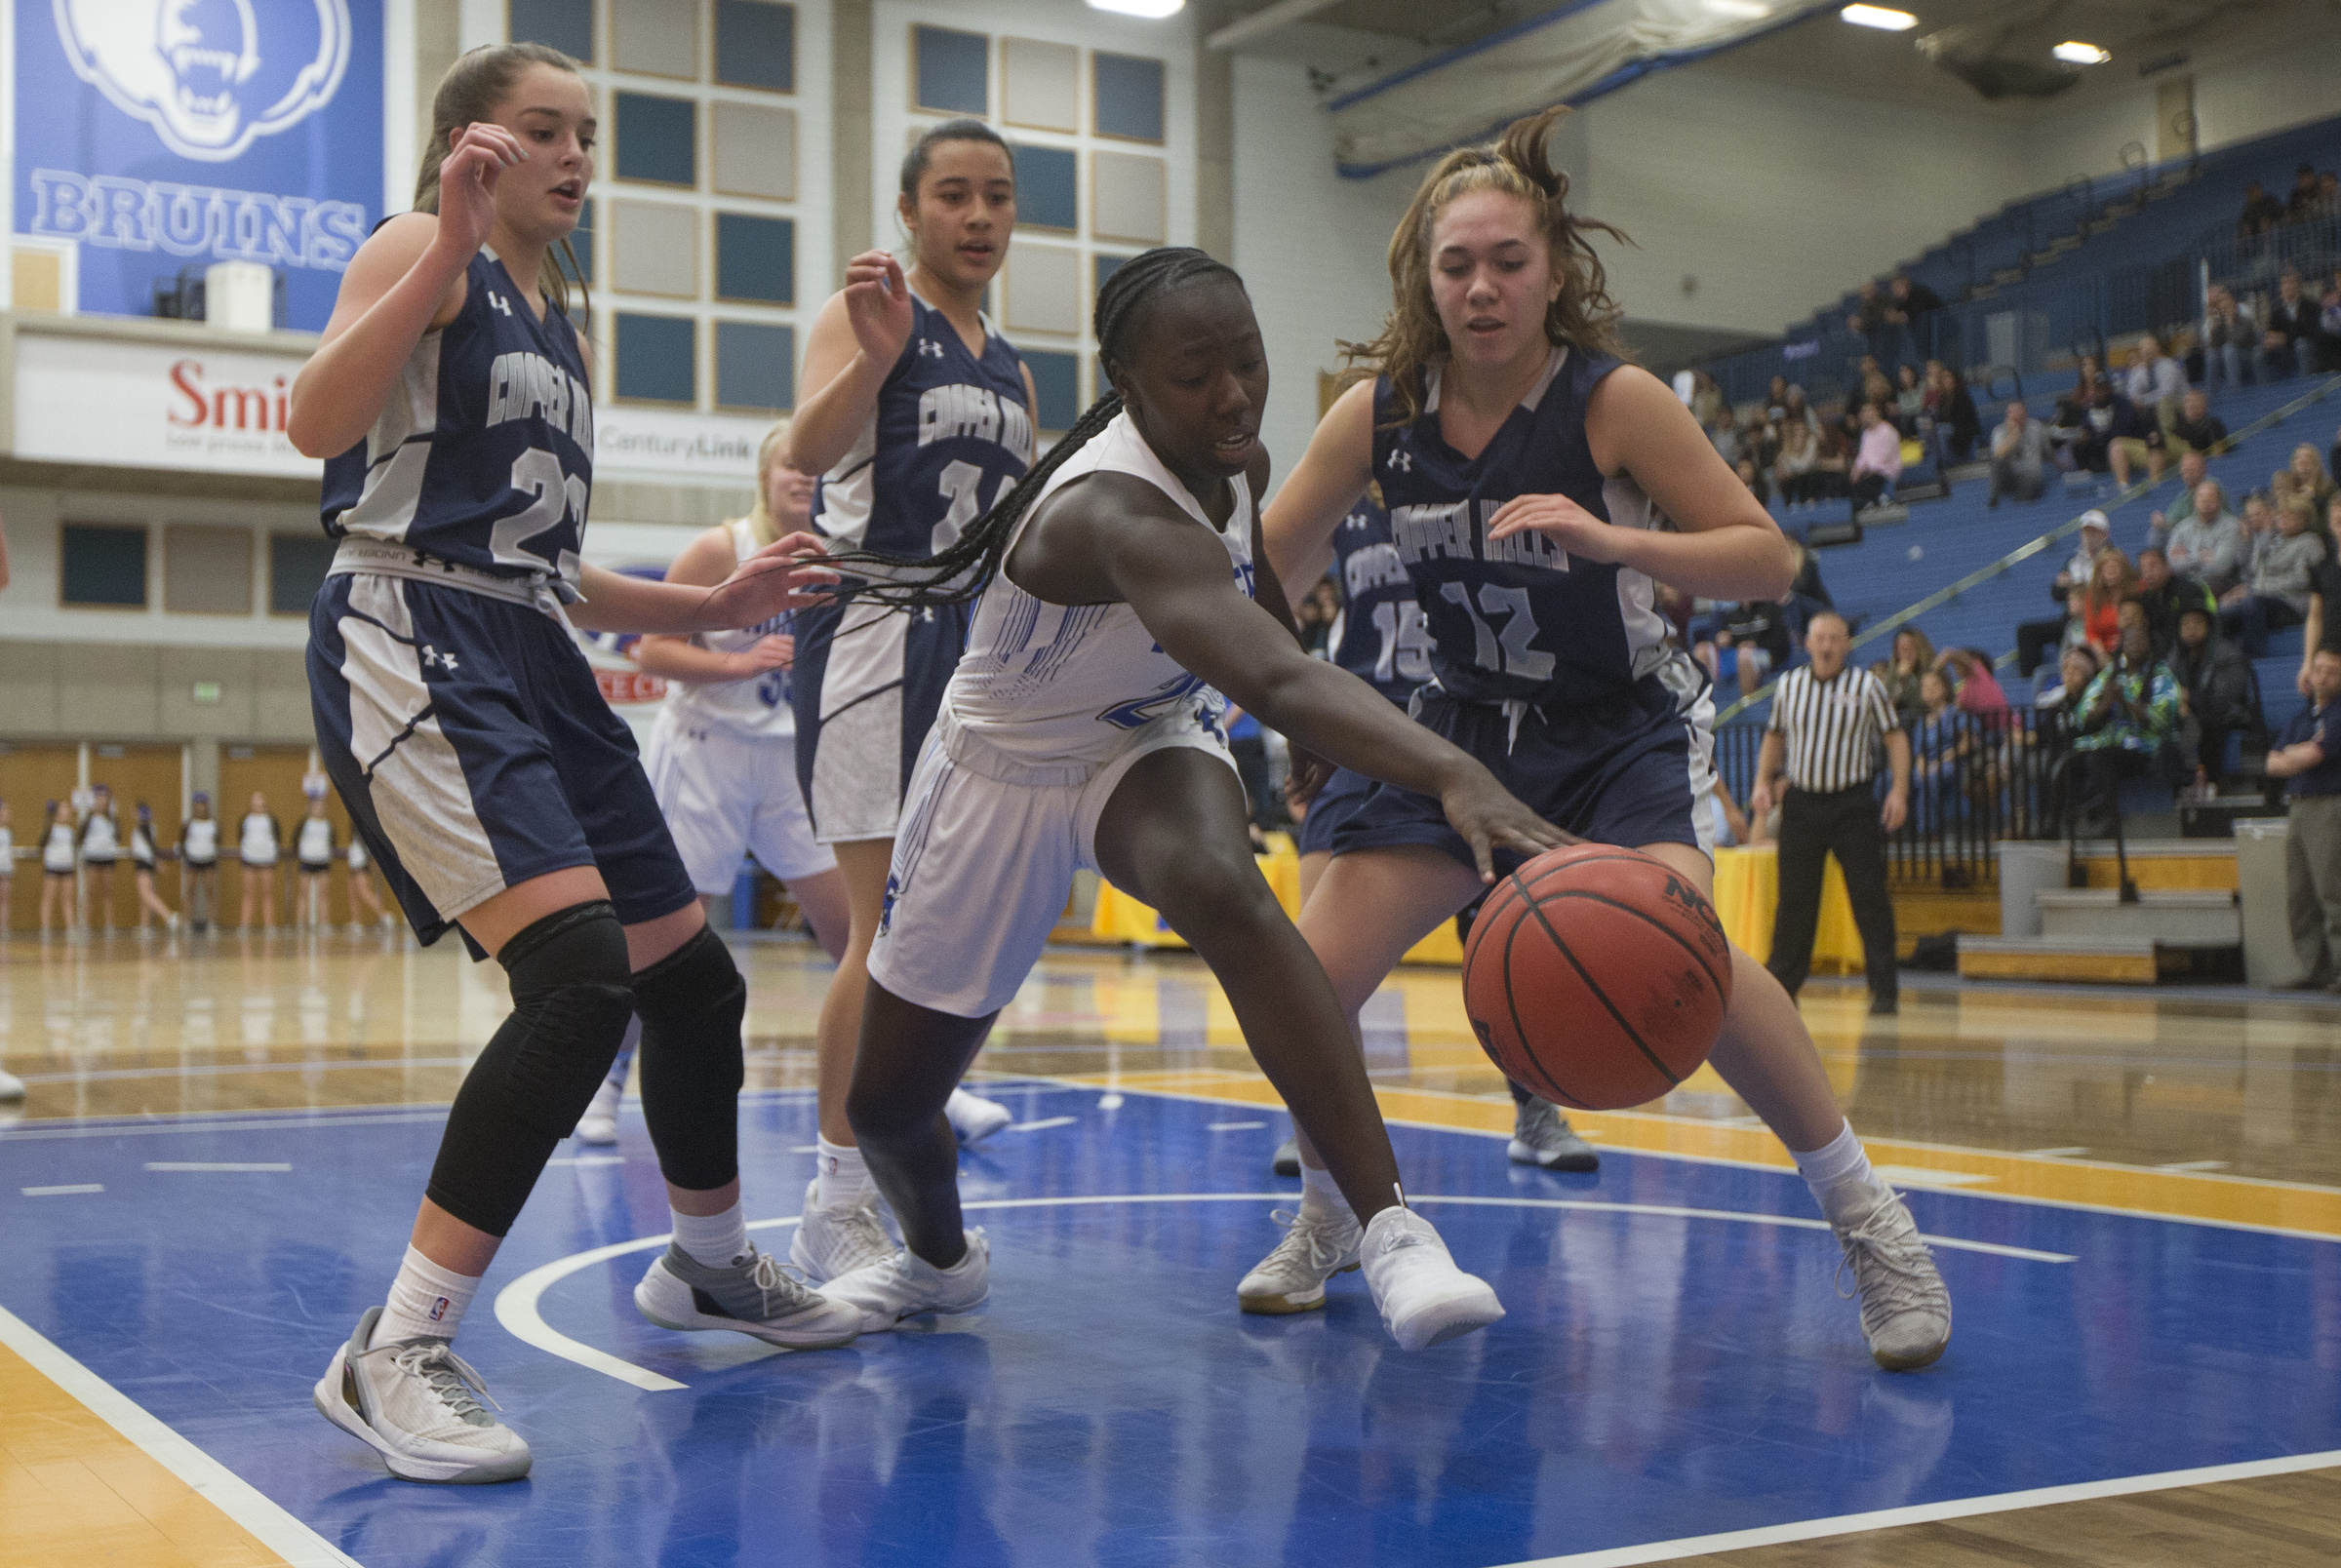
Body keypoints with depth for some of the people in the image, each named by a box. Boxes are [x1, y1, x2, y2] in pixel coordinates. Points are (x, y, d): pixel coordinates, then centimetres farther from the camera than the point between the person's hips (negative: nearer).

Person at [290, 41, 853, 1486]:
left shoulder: (566, 328, 23)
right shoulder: (424, 254, -1)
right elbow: (318, 425, -19)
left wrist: (719, 606, 18)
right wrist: (452, 242, -25)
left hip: (539, 664, 9)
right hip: (415, 643, -9)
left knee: (693, 977, 11)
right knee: (581, 974, -25)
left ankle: (710, 1267, 34)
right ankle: (399, 1352, -17)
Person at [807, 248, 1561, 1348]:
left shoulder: (1235, 466, -12)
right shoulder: (1116, 512, -38)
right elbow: (1277, 682, -55)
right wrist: (1455, 776, -69)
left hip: (1149, 739, 3)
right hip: (1004, 767, -3)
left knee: (1221, 887, -35)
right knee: (886, 1103, 8)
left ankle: (1392, 1233, -36)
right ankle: (941, 1259, 44)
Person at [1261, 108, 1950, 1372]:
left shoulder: (1613, 401, -18)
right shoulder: (1380, 412, -8)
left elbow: (1766, 559, -16)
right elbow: (1256, 564, 2)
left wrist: (1611, 540, -31)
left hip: (1623, 732, -4)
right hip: (1467, 729, 4)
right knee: (1310, 975, -8)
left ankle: (1869, 1223, -13)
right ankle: (1332, 1220, 21)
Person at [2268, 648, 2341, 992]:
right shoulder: (2298, 718, 21)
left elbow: (2311, 756, -13)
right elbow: (2274, 763, 14)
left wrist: (2291, 755, 6)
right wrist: (2303, 753, -3)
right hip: (2298, 808, 8)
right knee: (2299, 898, 5)